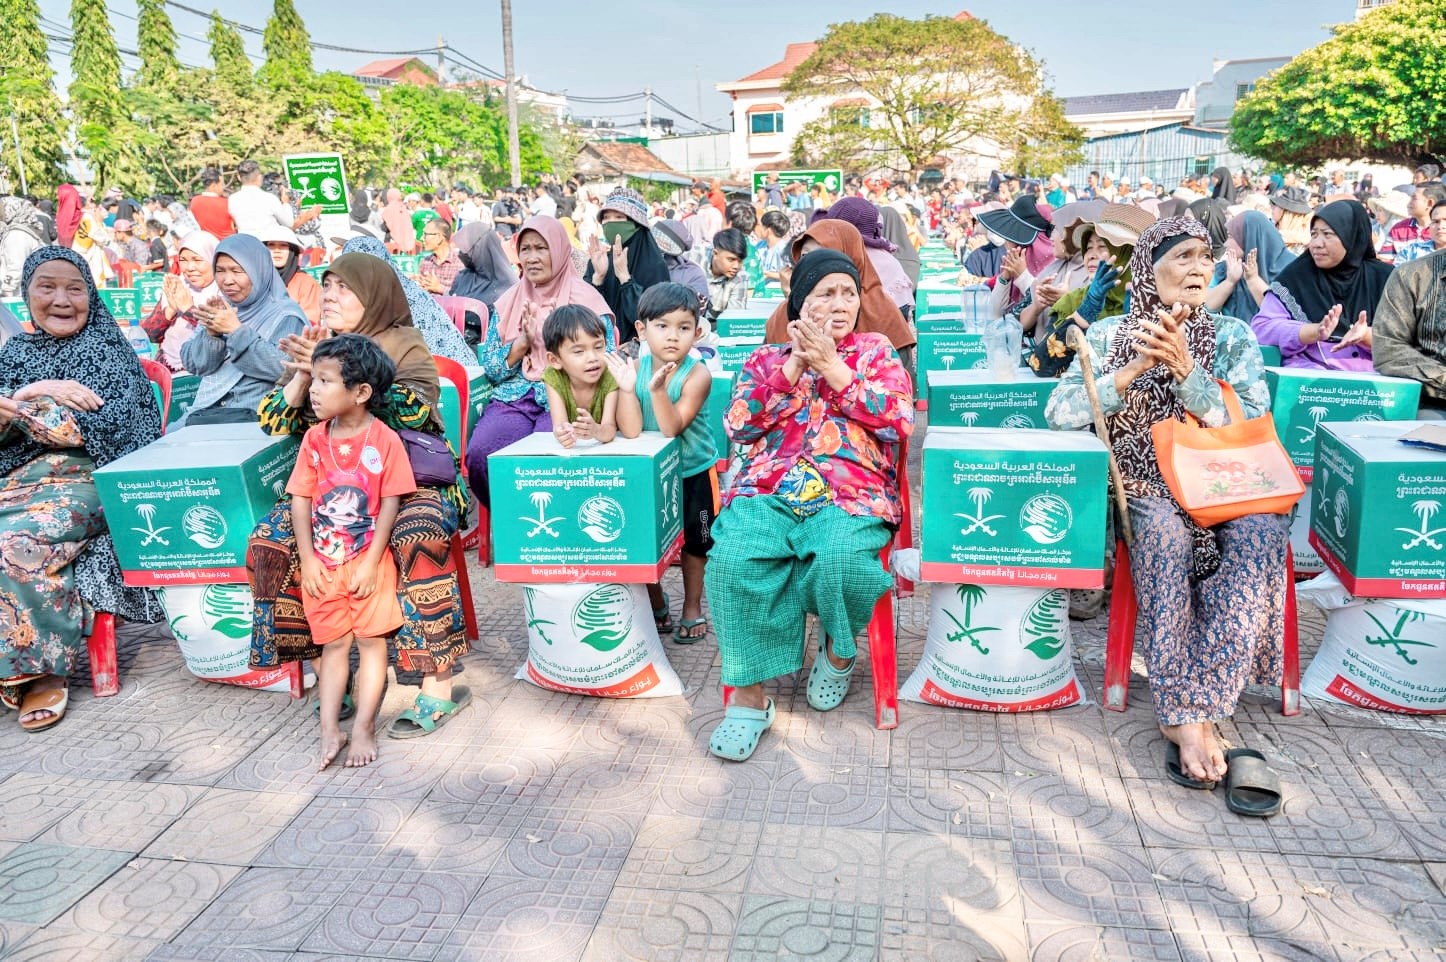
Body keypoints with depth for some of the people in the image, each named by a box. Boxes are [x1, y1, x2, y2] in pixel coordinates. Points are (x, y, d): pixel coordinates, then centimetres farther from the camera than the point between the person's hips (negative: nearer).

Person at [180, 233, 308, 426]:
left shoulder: (285, 314, -2)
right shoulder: (218, 309, 16)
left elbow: (284, 368, -17)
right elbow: (192, 365, 10)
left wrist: (236, 330, -17)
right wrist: (212, 332, -10)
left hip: (257, 413, -6)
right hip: (206, 409, 6)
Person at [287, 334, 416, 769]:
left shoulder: (385, 440, -11)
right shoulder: (314, 439, 1)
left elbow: (390, 503, -11)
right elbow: (300, 498, 2)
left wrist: (370, 563, -14)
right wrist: (307, 558, -5)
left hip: (368, 560, -3)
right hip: (322, 563, 4)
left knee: (371, 640, 3)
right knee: (333, 644, 10)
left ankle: (364, 728, 12)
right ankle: (330, 730, 14)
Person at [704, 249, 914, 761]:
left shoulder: (876, 350, 18)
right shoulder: (766, 357, 21)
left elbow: (898, 420, 0)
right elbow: (738, 424, 4)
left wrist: (831, 365, -4)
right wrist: (794, 364, -3)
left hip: (851, 496, -1)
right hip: (767, 492, 1)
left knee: (841, 561, -35)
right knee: (734, 559, -31)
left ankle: (838, 648, 0)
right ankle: (748, 695, -16)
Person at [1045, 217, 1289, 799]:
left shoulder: (1232, 336, 9)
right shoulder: (1110, 335, 6)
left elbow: (1252, 424, -4)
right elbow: (1060, 412, -7)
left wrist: (1184, 368, -17)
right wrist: (1136, 369, -17)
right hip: (1144, 486, -1)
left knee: (1261, 535, -31)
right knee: (1163, 534, -35)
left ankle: (1195, 710, -28)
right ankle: (1188, 718, -30)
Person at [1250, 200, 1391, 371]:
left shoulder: (1384, 278, 11)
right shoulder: (1297, 274, 8)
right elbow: (1262, 327, -2)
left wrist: (1366, 335, -16)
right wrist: (1316, 332, -15)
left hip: (1369, 374, 2)